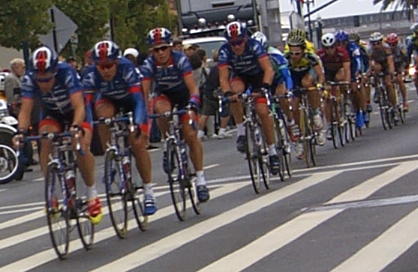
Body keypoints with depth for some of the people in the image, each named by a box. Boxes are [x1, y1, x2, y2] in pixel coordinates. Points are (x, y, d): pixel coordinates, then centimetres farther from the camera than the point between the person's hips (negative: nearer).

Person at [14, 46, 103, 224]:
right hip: (51, 114, 3)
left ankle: (92, 195, -5)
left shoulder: (67, 74, -35)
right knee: (46, 142, -26)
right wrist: (21, 131, -45)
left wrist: (76, 127, -58)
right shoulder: (29, 79, -27)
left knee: (81, 147, -24)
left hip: (76, 112, -2)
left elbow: (79, 106, -41)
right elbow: (25, 110, -27)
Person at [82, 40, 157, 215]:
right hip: (110, 101, 2)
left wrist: (140, 125, -54)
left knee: (137, 143, -16)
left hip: (131, 99, -2)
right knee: (102, 112, -33)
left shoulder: (126, 68, -36)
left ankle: (148, 193, -5)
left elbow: (138, 99, -41)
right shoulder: (91, 75, -29)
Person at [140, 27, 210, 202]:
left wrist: (192, 106, -50)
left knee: (191, 135, -14)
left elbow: (192, 87, -34)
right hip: (163, 95, 1)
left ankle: (200, 179, -6)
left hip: (183, 95, -1)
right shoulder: (148, 65, -23)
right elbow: (144, 91, -26)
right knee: (162, 110, -36)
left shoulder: (180, 60, -28)